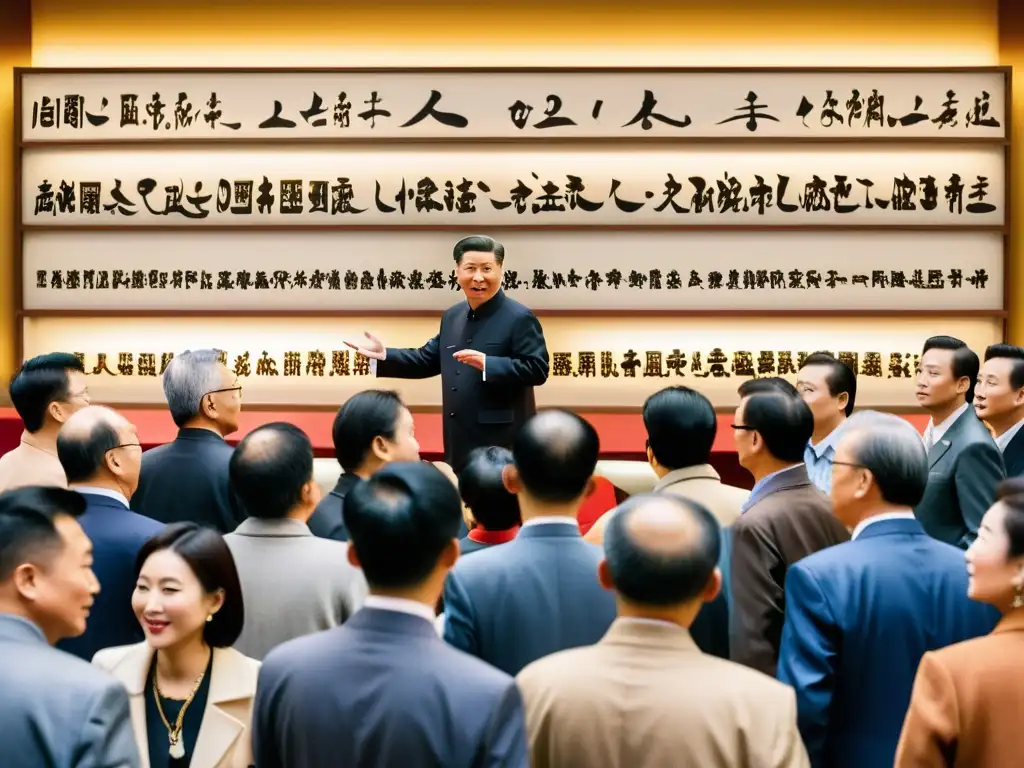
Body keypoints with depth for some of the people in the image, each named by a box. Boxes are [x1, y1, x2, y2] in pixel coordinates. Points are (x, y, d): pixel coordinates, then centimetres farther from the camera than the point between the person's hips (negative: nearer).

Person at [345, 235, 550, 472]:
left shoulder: (520, 318, -9)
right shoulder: (452, 317, 15)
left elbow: (537, 369, -16)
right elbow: (427, 360, 22)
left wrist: (486, 363, -27)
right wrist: (383, 355, 8)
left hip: (503, 445, -8)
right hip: (462, 446, 8)